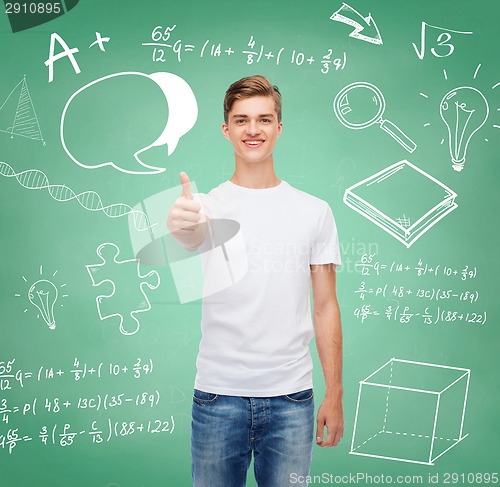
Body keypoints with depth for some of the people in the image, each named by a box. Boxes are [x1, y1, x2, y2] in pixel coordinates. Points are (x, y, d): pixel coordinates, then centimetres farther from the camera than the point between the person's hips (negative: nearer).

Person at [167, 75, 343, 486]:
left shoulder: (314, 211, 3)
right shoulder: (207, 205, -1)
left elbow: (325, 307, 3)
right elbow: (195, 239, -25)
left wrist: (335, 394, 2)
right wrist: (182, 226, -49)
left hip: (290, 396, 1)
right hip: (218, 394, 0)